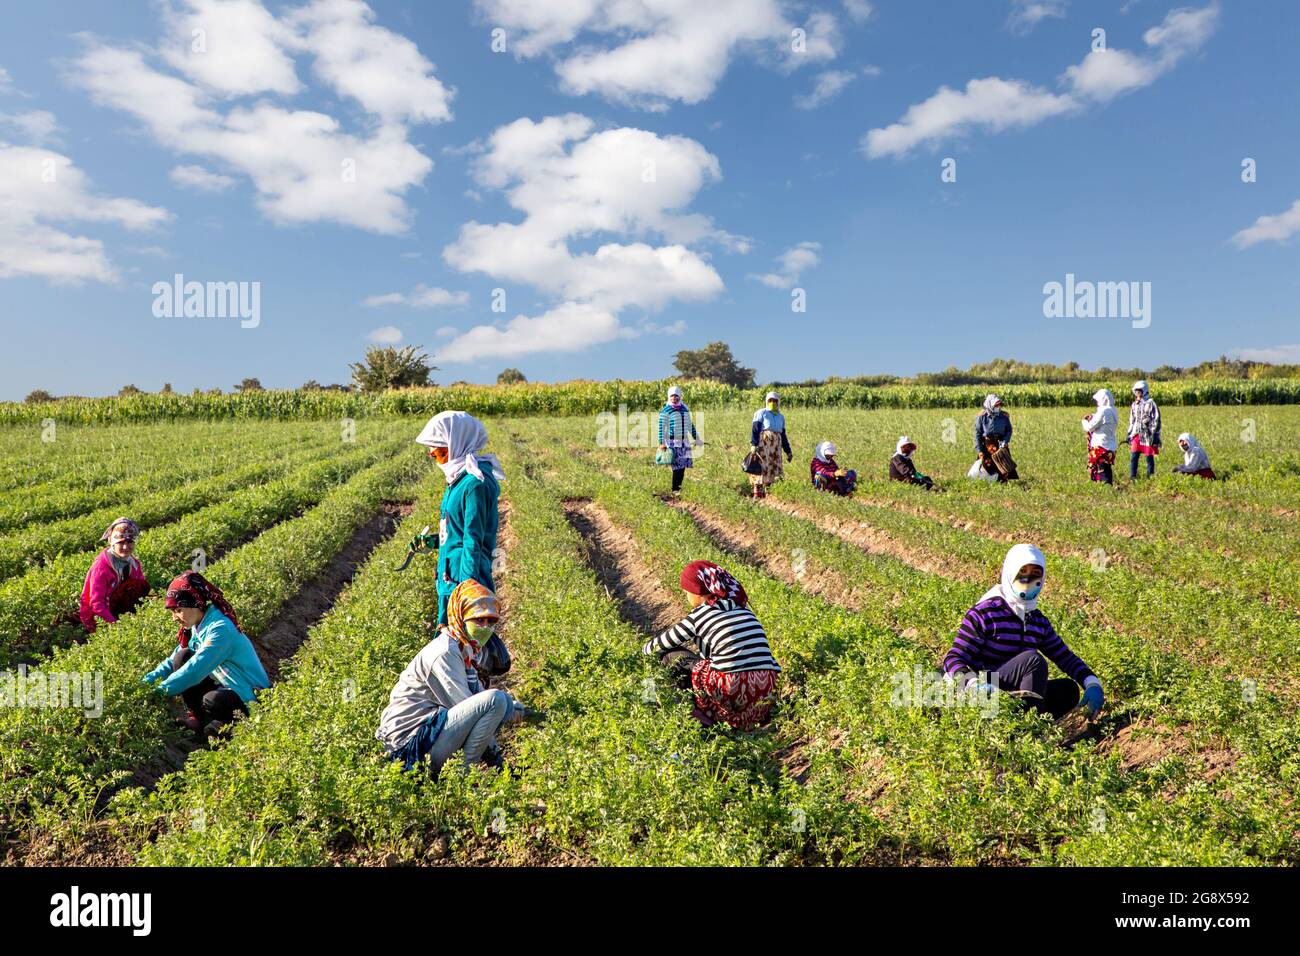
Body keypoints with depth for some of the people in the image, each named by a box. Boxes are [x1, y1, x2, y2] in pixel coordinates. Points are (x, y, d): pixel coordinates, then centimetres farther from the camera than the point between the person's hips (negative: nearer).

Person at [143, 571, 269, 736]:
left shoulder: (220, 629, -24)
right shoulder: (197, 627, 4)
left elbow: (195, 669, -27)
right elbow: (172, 662, 8)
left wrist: (159, 691, -23)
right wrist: (146, 682, -6)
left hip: (253, 697, -9)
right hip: (225, 685, 9)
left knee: (212, 701, -37)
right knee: (182, 657, -2)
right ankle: (199, 718, 3)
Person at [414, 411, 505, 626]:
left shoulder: (475, 483, -19)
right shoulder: (459, 477, 11)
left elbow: (474, 538, -20)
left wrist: (467, 585, -20)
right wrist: (433, 542, 14)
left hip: (466, 574, -10)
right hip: (449, 574, 10)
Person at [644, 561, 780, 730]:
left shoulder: (701, 614, 0)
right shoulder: (741, 607, 18)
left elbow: (665, 642, 13)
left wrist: (644, 651, 33)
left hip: (734, 689, -6)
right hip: (766, 690, 7)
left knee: (671, 655, 10)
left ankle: (707, 712, 9)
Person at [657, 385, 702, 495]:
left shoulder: (685, 408, 13)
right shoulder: (666, 410, -4)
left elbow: (690, 425, 22)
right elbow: (661, 427, -6)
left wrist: (696, 438, 23)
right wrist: (661, 443, -12)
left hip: (684, 441, 6)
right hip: (672, 442, -6)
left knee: (683, 466, 5)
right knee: (678, 466, -10)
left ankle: (678, 487, 16)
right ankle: (675, 489, 0)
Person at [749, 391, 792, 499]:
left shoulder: (781, 417, 24)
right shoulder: (761, 413, 6)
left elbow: (783, 435, 26)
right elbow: (755, 429, -4)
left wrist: (788, 451, 21)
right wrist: (753, 444, -18)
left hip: (776, 444, 6)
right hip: (763, 442, -6)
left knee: (774, 467, 3)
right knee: (762, 466, -12)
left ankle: (768, 493, 9)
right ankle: (757, 493, -12)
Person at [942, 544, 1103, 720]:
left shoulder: (1039, 621, 12)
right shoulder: (984, 613, -10)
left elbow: (1066, 657, 17)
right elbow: (953, 659, -15)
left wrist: (1093, 684, -3)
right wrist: (976, 684, -34)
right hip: (984, 699, -7)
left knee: (1069, 689, -6)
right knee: (1034, 661, -23)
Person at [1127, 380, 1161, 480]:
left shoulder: (1150, 403, -6)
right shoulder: (1134, 404, 13)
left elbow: (1156, 420, -7)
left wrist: (1154, 435, -12)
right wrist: (1129, 434, 16)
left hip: (1147, 435, -5)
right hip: (1136, 435, 5)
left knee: (1149, 457, 2)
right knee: (1133, 457, 0)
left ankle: (1150, 477, 11)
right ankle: (1132, 477, 5)